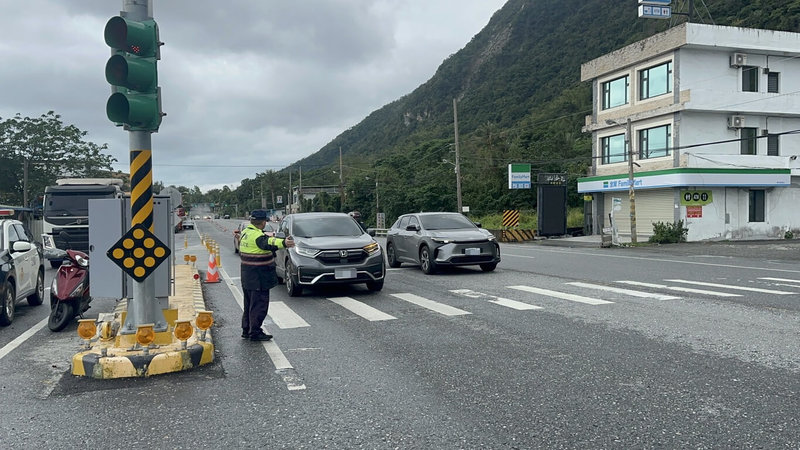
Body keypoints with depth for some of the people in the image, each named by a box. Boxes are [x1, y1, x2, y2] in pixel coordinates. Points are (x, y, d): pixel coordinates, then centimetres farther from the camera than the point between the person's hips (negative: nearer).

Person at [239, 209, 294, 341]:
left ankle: (246, 330, 27)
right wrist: (283, 243, -60)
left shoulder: (246, 232, 8)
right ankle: (255, 333, 2)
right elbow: (268, 243, -43)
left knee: (249, 304, 19)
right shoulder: (257, 235, -23)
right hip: (258, 279, -10)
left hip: (247, 278, 10)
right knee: (259, 305, -2)